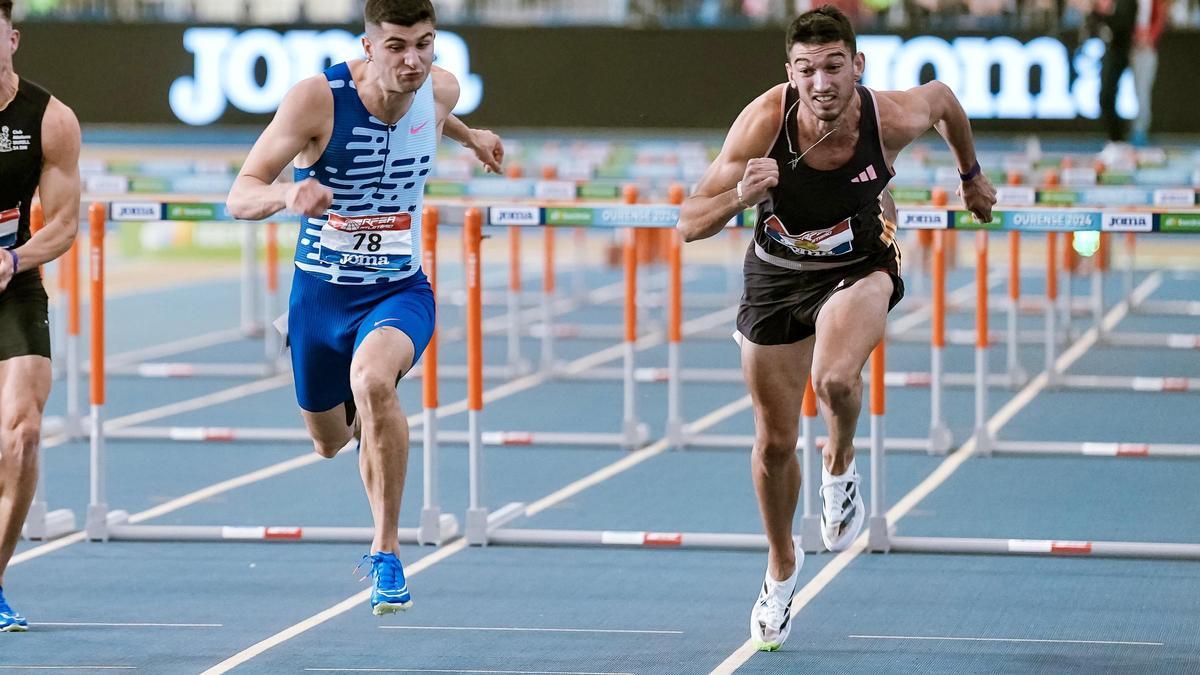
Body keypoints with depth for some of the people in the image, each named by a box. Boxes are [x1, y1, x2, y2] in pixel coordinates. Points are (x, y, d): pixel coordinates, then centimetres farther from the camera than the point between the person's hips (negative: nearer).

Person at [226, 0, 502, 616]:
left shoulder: (441, 90, -10)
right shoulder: (318, 98, -22)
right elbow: (239, 197, -27)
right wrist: (288, 194, -46)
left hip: (400, 291, 0)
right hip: (320, 293, 0)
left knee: (372, 380, -34)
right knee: (329, 442, 20)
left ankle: (386, 552, -21)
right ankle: (367, 418, 62)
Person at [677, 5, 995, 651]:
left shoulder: (893, 117, -27)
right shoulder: (763, 122, -28)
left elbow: (943, 97, 0)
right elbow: (689, 223, -24)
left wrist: (971, 173, 16)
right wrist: (742, 195, -44)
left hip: (860, 267, -1)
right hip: (776, 276, 1)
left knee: (835, 378, -33)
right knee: (773, 442, 8)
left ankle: (840, 464, 3)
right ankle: (781, 564, 37)